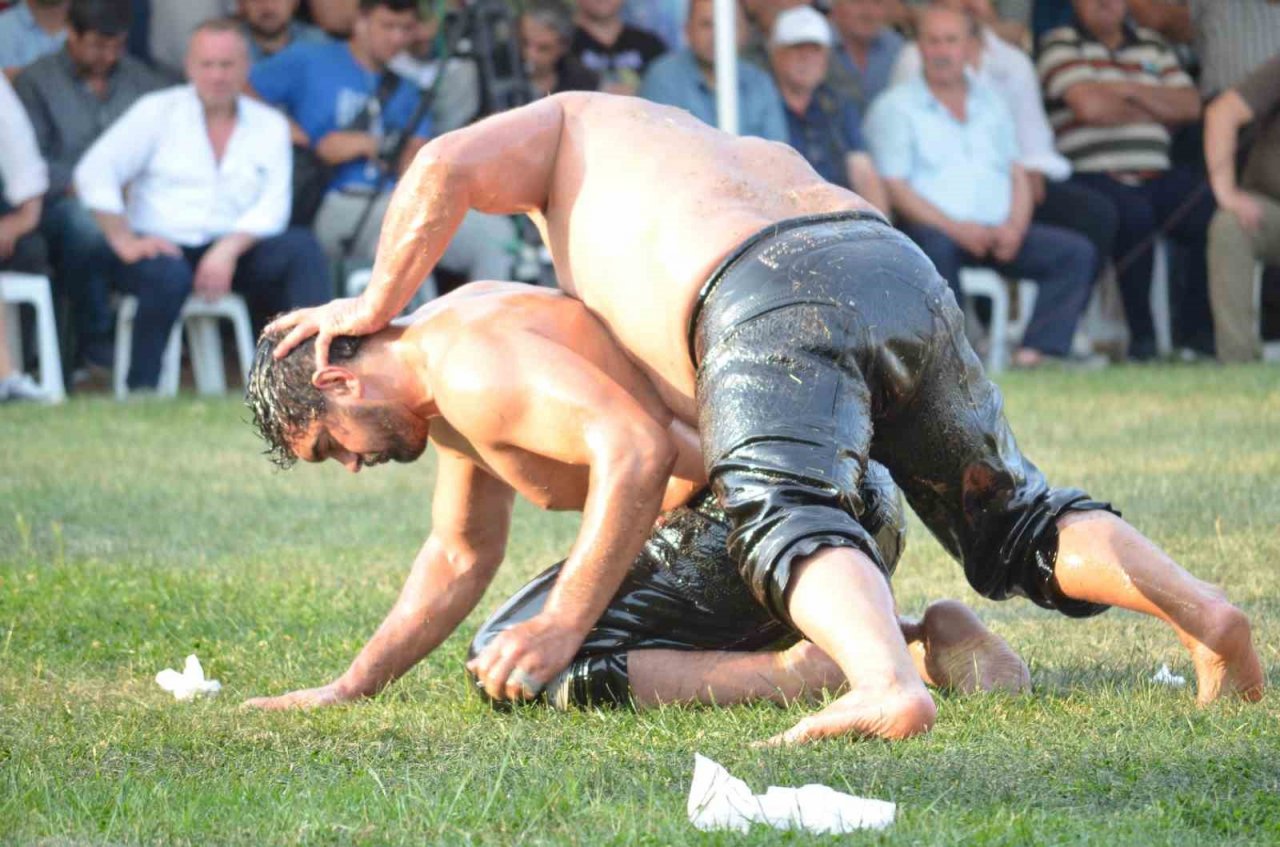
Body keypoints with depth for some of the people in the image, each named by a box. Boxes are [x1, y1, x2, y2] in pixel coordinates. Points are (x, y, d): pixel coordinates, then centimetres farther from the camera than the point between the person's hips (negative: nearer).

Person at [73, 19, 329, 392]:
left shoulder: (269, 126, 13)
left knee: (302, 246, -25)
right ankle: (141, 390, -25)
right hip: (163, 248, -2)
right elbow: (94, 172, -2)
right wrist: (125, 243, -13)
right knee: (169, 274, -38)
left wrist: (228, 250, -17)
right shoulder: (157, 110, 7)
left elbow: (273, 207, 1)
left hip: (234, 253, 2)